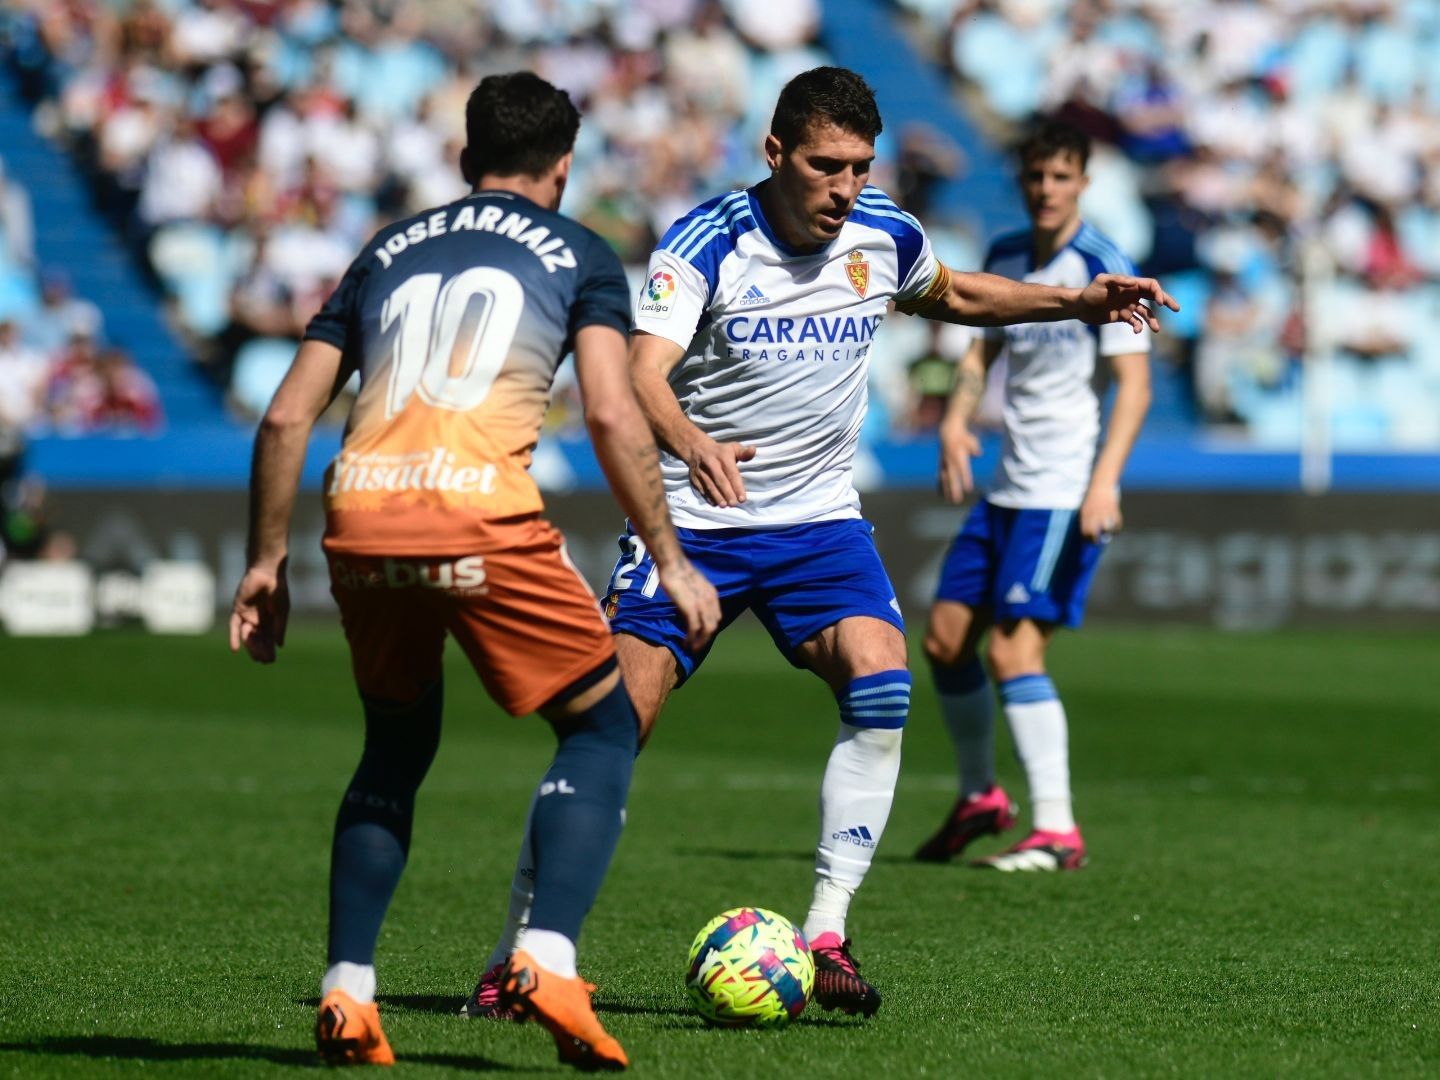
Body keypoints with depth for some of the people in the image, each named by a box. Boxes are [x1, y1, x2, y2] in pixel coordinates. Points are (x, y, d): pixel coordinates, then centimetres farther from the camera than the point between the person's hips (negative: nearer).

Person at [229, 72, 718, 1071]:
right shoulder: (578, 254, 15)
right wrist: (671, 563, 5)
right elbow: (611, 413, 1)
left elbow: (286, 417, 21)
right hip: (479, 515, -4)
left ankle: (347, 993, 14)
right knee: (603, 727, 13)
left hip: (360, 513, 4)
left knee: (396, 751, 25)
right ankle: (548, 961, -6)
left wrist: (267, 560, 28)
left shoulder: (388, 252, 27)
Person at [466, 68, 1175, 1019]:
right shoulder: (708, 241, -17)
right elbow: (641, 373, -30)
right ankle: (518, 951, 2)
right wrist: (691, 443, -51)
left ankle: (826, 936, -15)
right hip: (692, 519, -3)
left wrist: (1076, 303, 13)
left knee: (881, 689, -21)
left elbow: (951, 296, 23)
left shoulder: (885, 236, -1)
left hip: (819, 518, 4)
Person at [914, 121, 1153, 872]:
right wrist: (955, 420, 5)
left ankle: (1057, 831, -14)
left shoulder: (1102, 269, -10)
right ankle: (980, 798, 28)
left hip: (1066, 494, -8)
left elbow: (1135, 384, -14)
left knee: (1014, 650, -16)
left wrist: (1104, 482, -24)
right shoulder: (1004, 257, 12)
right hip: (1007, 488, 8)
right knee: (945, 637, 10)